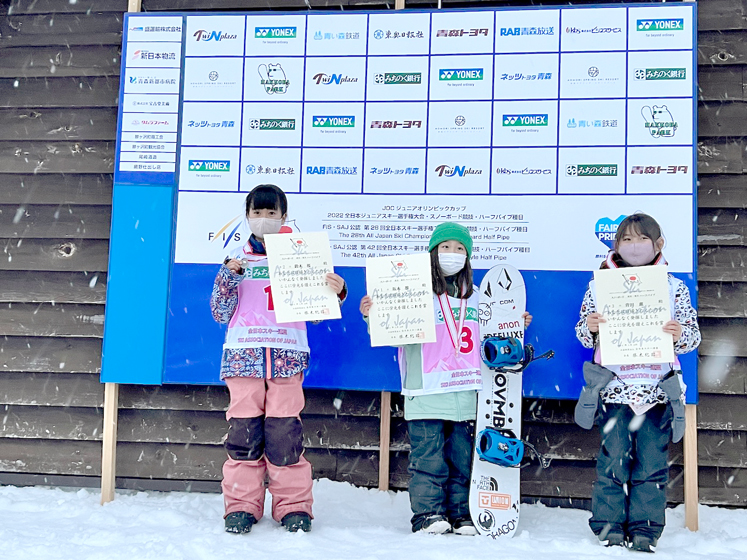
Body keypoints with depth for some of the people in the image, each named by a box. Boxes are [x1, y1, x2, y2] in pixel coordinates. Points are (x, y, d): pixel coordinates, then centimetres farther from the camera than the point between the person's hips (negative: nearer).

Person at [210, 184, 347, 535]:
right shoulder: (237, 259, 14)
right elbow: (221, 313, 9)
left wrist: (335, 292, -11)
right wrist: (228, 275, -5)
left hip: (287, 354, -1)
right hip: (244, 354, 1)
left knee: (285, 430, -5)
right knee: (243, 429, -2)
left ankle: (293, 506, 5)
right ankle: (241, 505, 8)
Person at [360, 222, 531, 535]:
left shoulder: (475, 298, 17)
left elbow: (488, 339, 28)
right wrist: (372, 317, -24)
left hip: (467, 396, 4)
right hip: (426, 396, -4)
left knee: (462, 458, 9)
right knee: (429, 459, -3)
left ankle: (462, 515, 19)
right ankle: (427, 514, 8)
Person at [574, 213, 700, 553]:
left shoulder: (674, 288, 7)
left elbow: (693, 336, 8)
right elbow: (584, 336, 10)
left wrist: (680, 335, -14)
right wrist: (589, 328, -13)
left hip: (657, 387, 1)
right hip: (614, 387, -1)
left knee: (651, 461, 2)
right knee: (613, 458, -2)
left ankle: (645, 529, 12)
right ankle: (610, 525, 11)